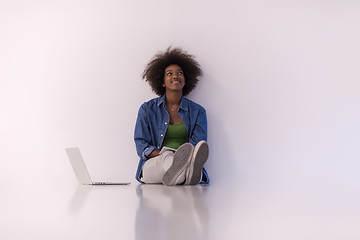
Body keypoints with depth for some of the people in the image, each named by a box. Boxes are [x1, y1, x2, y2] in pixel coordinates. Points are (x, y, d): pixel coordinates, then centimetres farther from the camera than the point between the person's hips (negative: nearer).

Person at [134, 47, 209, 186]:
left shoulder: (197, 111, 15)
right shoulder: (147, 109, 14)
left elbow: (198, 144, 3)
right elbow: (141, 145, 5)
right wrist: (164, 155, -16)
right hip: (152, 165, -1)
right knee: (166, 157, -40)